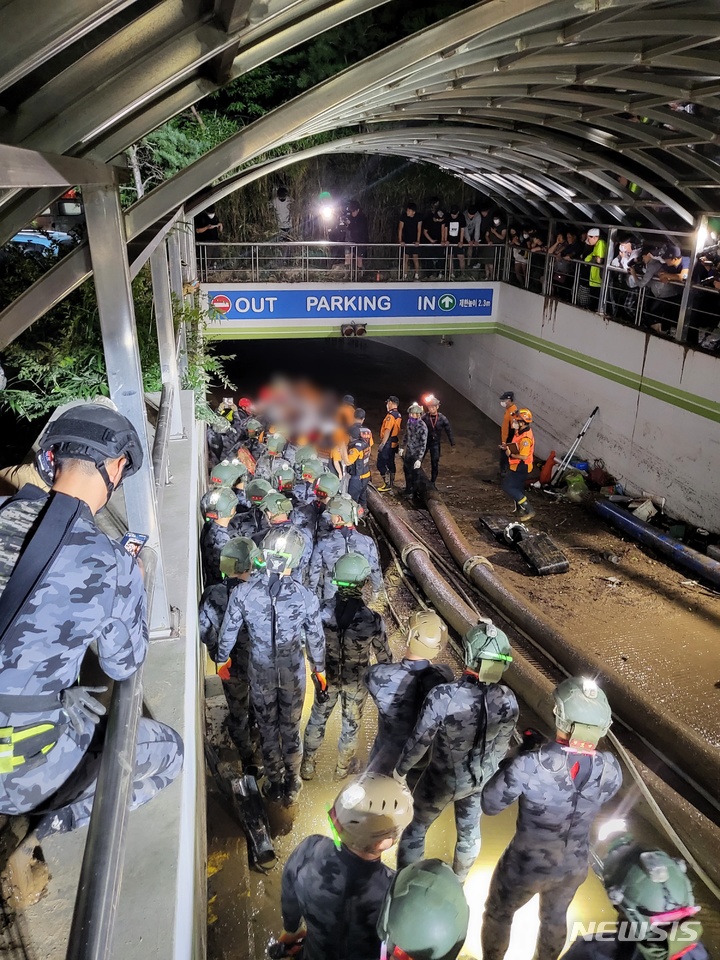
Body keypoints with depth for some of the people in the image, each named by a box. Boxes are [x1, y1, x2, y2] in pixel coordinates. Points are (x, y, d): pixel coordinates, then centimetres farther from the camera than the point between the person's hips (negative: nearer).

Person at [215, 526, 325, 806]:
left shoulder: (243, 592, -21)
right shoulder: (305, 597, -22)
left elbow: (228, 632, -8)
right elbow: (315, 639, -9)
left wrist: (221, 659, 11)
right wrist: (319, 669, 9)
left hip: (261, 673, 0)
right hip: (293, 674, 0)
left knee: (267, 729, 21)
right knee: (291, 729, 21)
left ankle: (274, 785, 39)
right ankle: (291, 787, 39)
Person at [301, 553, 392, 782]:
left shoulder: (323, 610, -25)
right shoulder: (373, 620, -30)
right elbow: (383, 655, -14)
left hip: (327, 676, 1)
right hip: (356, 681, -1)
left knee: (318, 718, 25)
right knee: (351, 723, 24)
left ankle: (307, 766, 44)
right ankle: (342, 768, 46)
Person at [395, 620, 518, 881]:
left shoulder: (443, 695, -36)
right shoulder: (508, 700, -21)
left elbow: (419, 742, -23)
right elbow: (501, 746, -4)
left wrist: (398, 772, -5)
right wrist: (486, 771, 15)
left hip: (443, 780, -4)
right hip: (480, 779, 4)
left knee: (417, 828, 22)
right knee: (469, 830, 30)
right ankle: (458, 881, 55)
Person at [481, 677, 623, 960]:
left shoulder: (529, 765, -36)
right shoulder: (610, 768, -22)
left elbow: (490, 805, -20)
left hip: (526, 866, -3)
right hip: (575, 866, 4)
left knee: (498, 915, 28)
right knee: (555, 918, 34)